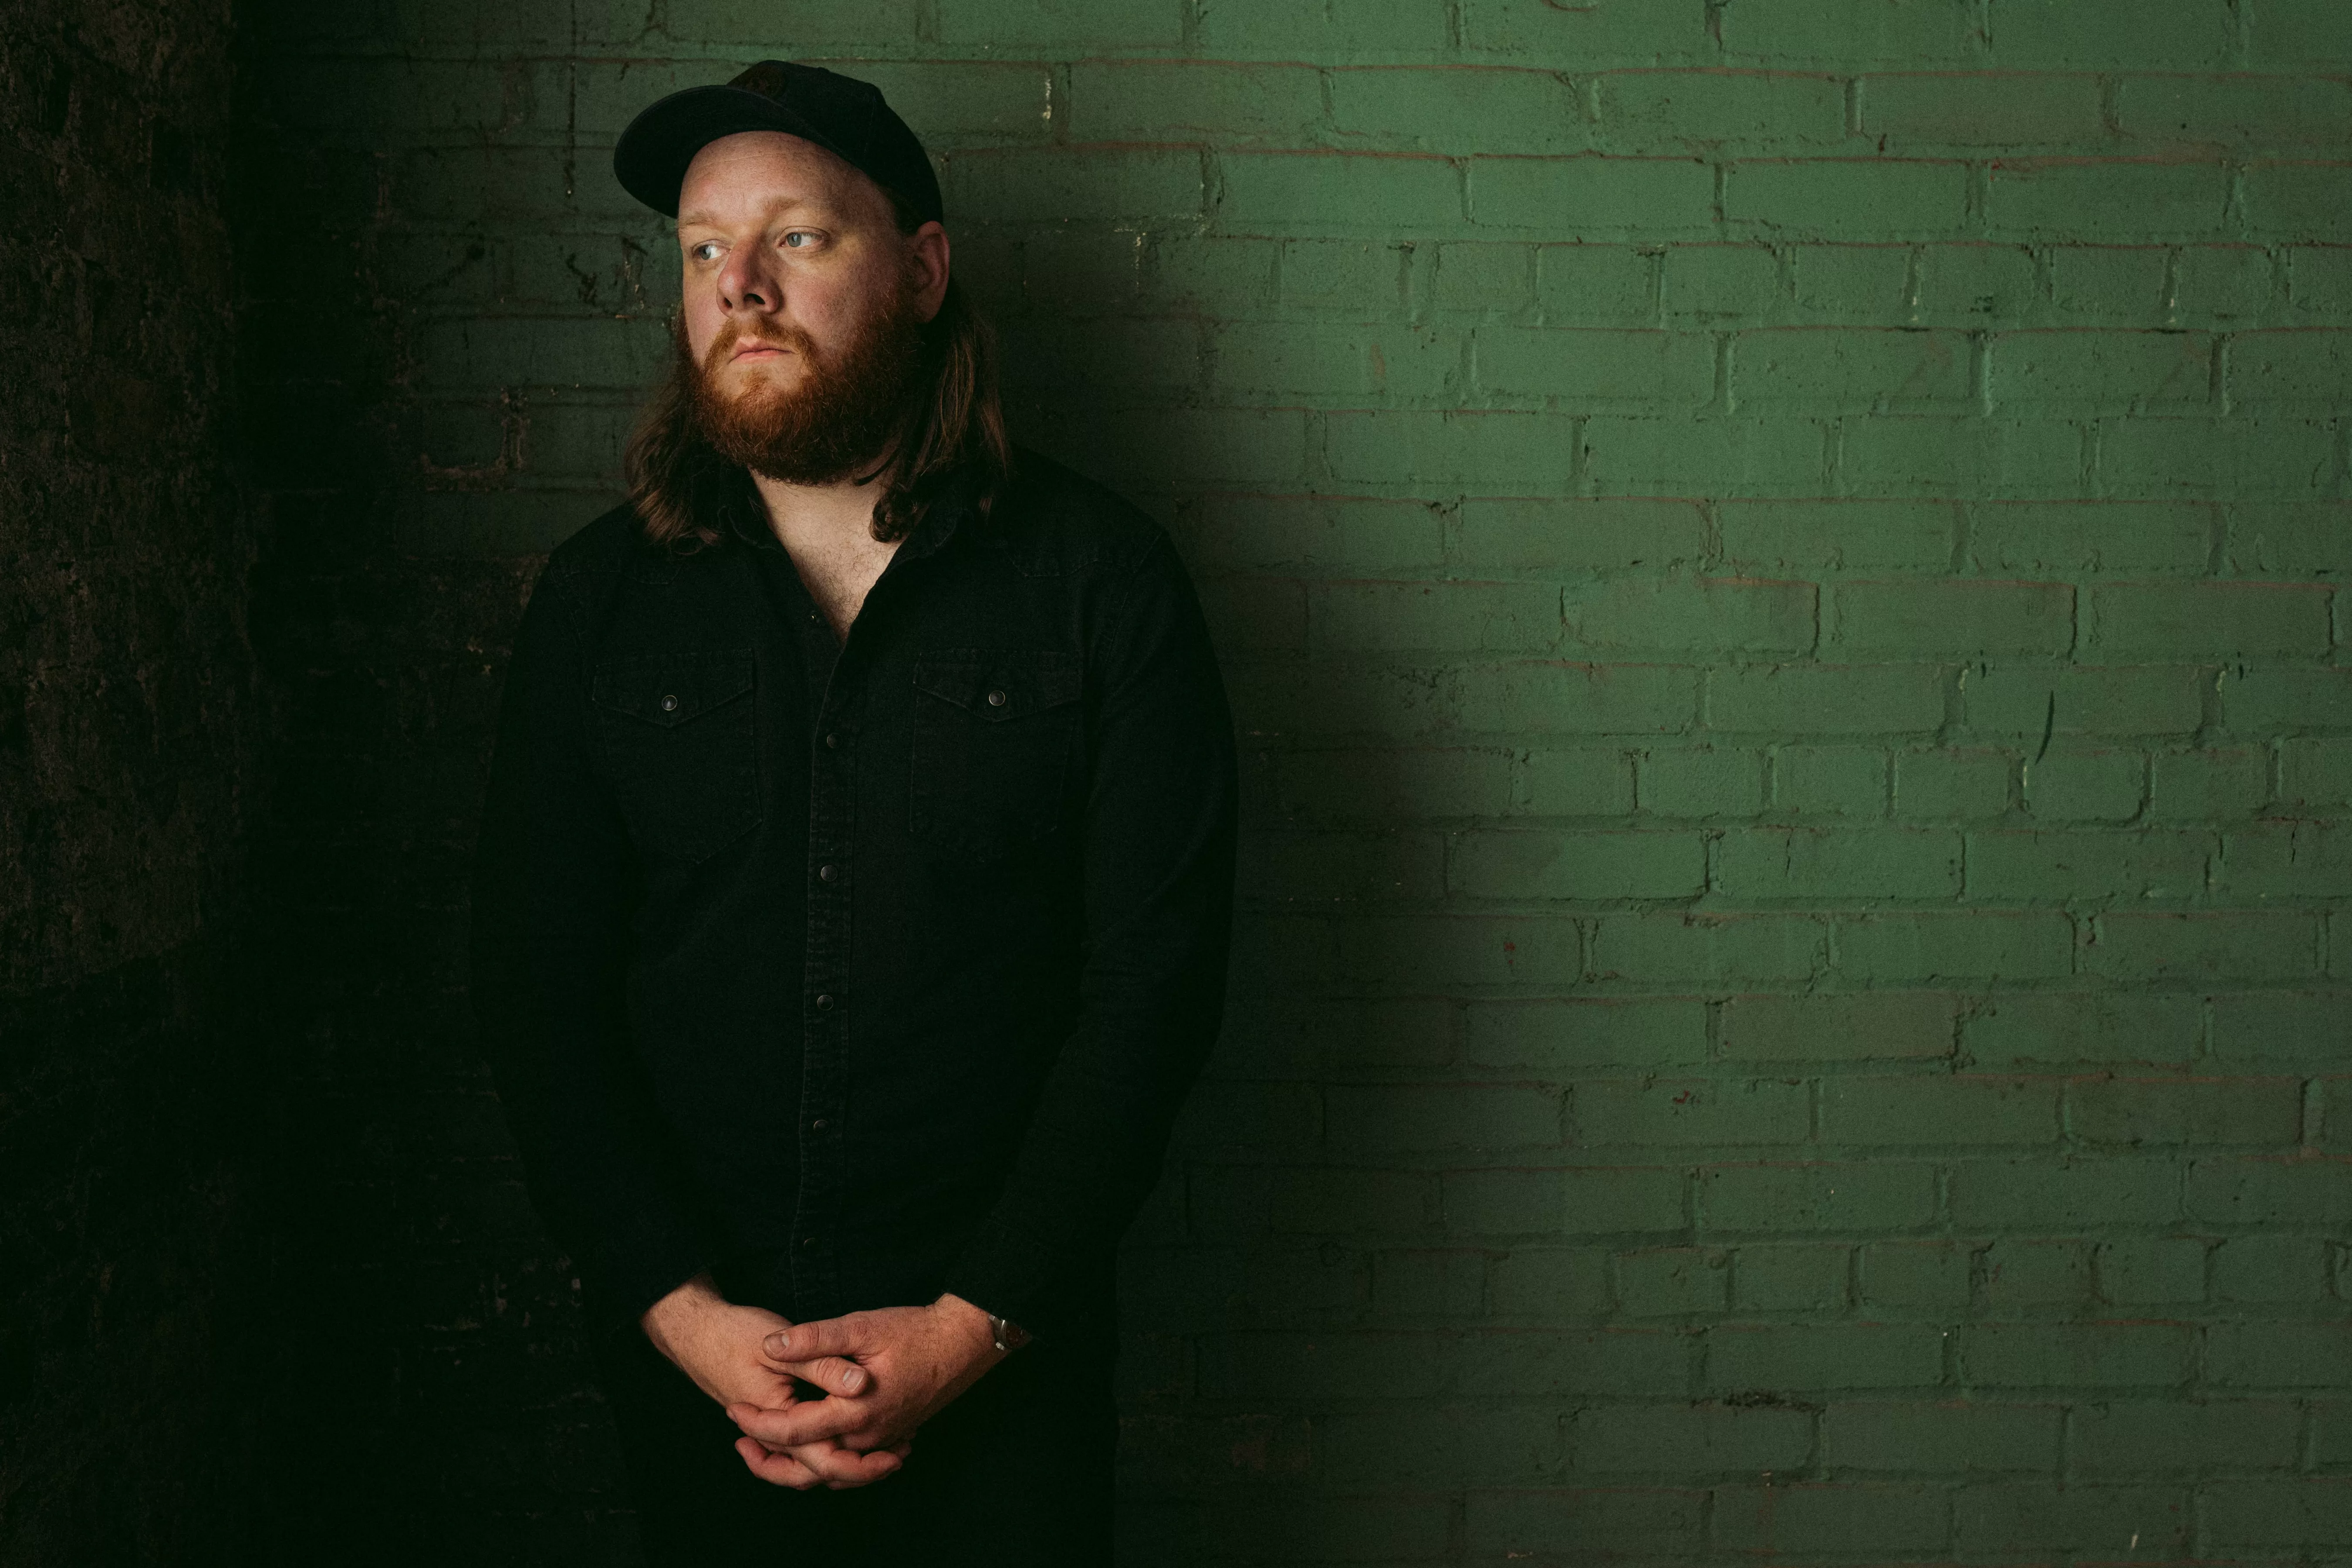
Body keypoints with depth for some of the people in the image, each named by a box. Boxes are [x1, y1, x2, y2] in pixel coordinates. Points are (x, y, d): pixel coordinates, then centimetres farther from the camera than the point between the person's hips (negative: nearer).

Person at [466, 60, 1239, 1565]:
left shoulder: (1103, 577, -5)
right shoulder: (601, 597, 1)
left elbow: (1154, 978, -8)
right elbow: (541, 999, 0)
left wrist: (976, 1323, -13)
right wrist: (681, 1309, -11)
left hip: (1004, 1353, -1)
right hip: (687, 1351, 2)